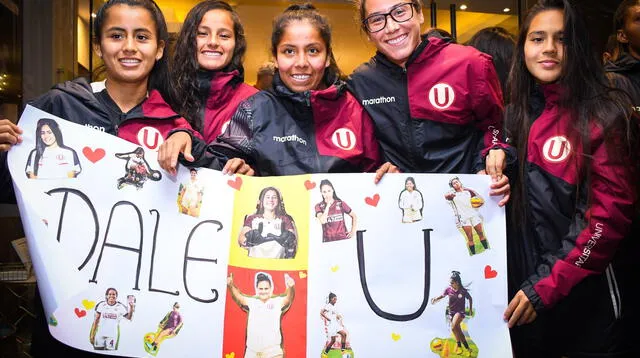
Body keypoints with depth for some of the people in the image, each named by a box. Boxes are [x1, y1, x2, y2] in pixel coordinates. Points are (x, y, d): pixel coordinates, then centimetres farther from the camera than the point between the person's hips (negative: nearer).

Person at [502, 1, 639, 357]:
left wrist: (549, 286, -19)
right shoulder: (518, 114, 5)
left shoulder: (605, 115, -13)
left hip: (588, 291, -5)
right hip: (527, 280, 6)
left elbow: (610, 216, -18)